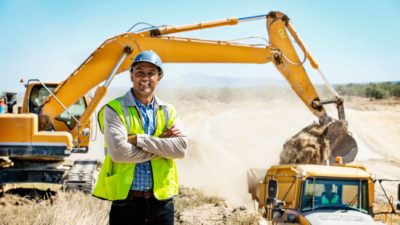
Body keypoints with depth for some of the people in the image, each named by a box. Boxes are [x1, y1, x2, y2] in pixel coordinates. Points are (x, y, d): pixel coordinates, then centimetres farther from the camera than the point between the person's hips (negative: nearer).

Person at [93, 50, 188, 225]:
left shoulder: (168, 111, 8)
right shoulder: (114, 109, -4)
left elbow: (181, 148, -9)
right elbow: (118, 151, -19)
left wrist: (139, 139, -16)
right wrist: (162, 146, -12)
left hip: (161, 201, 4)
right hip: (127, 201, -3)